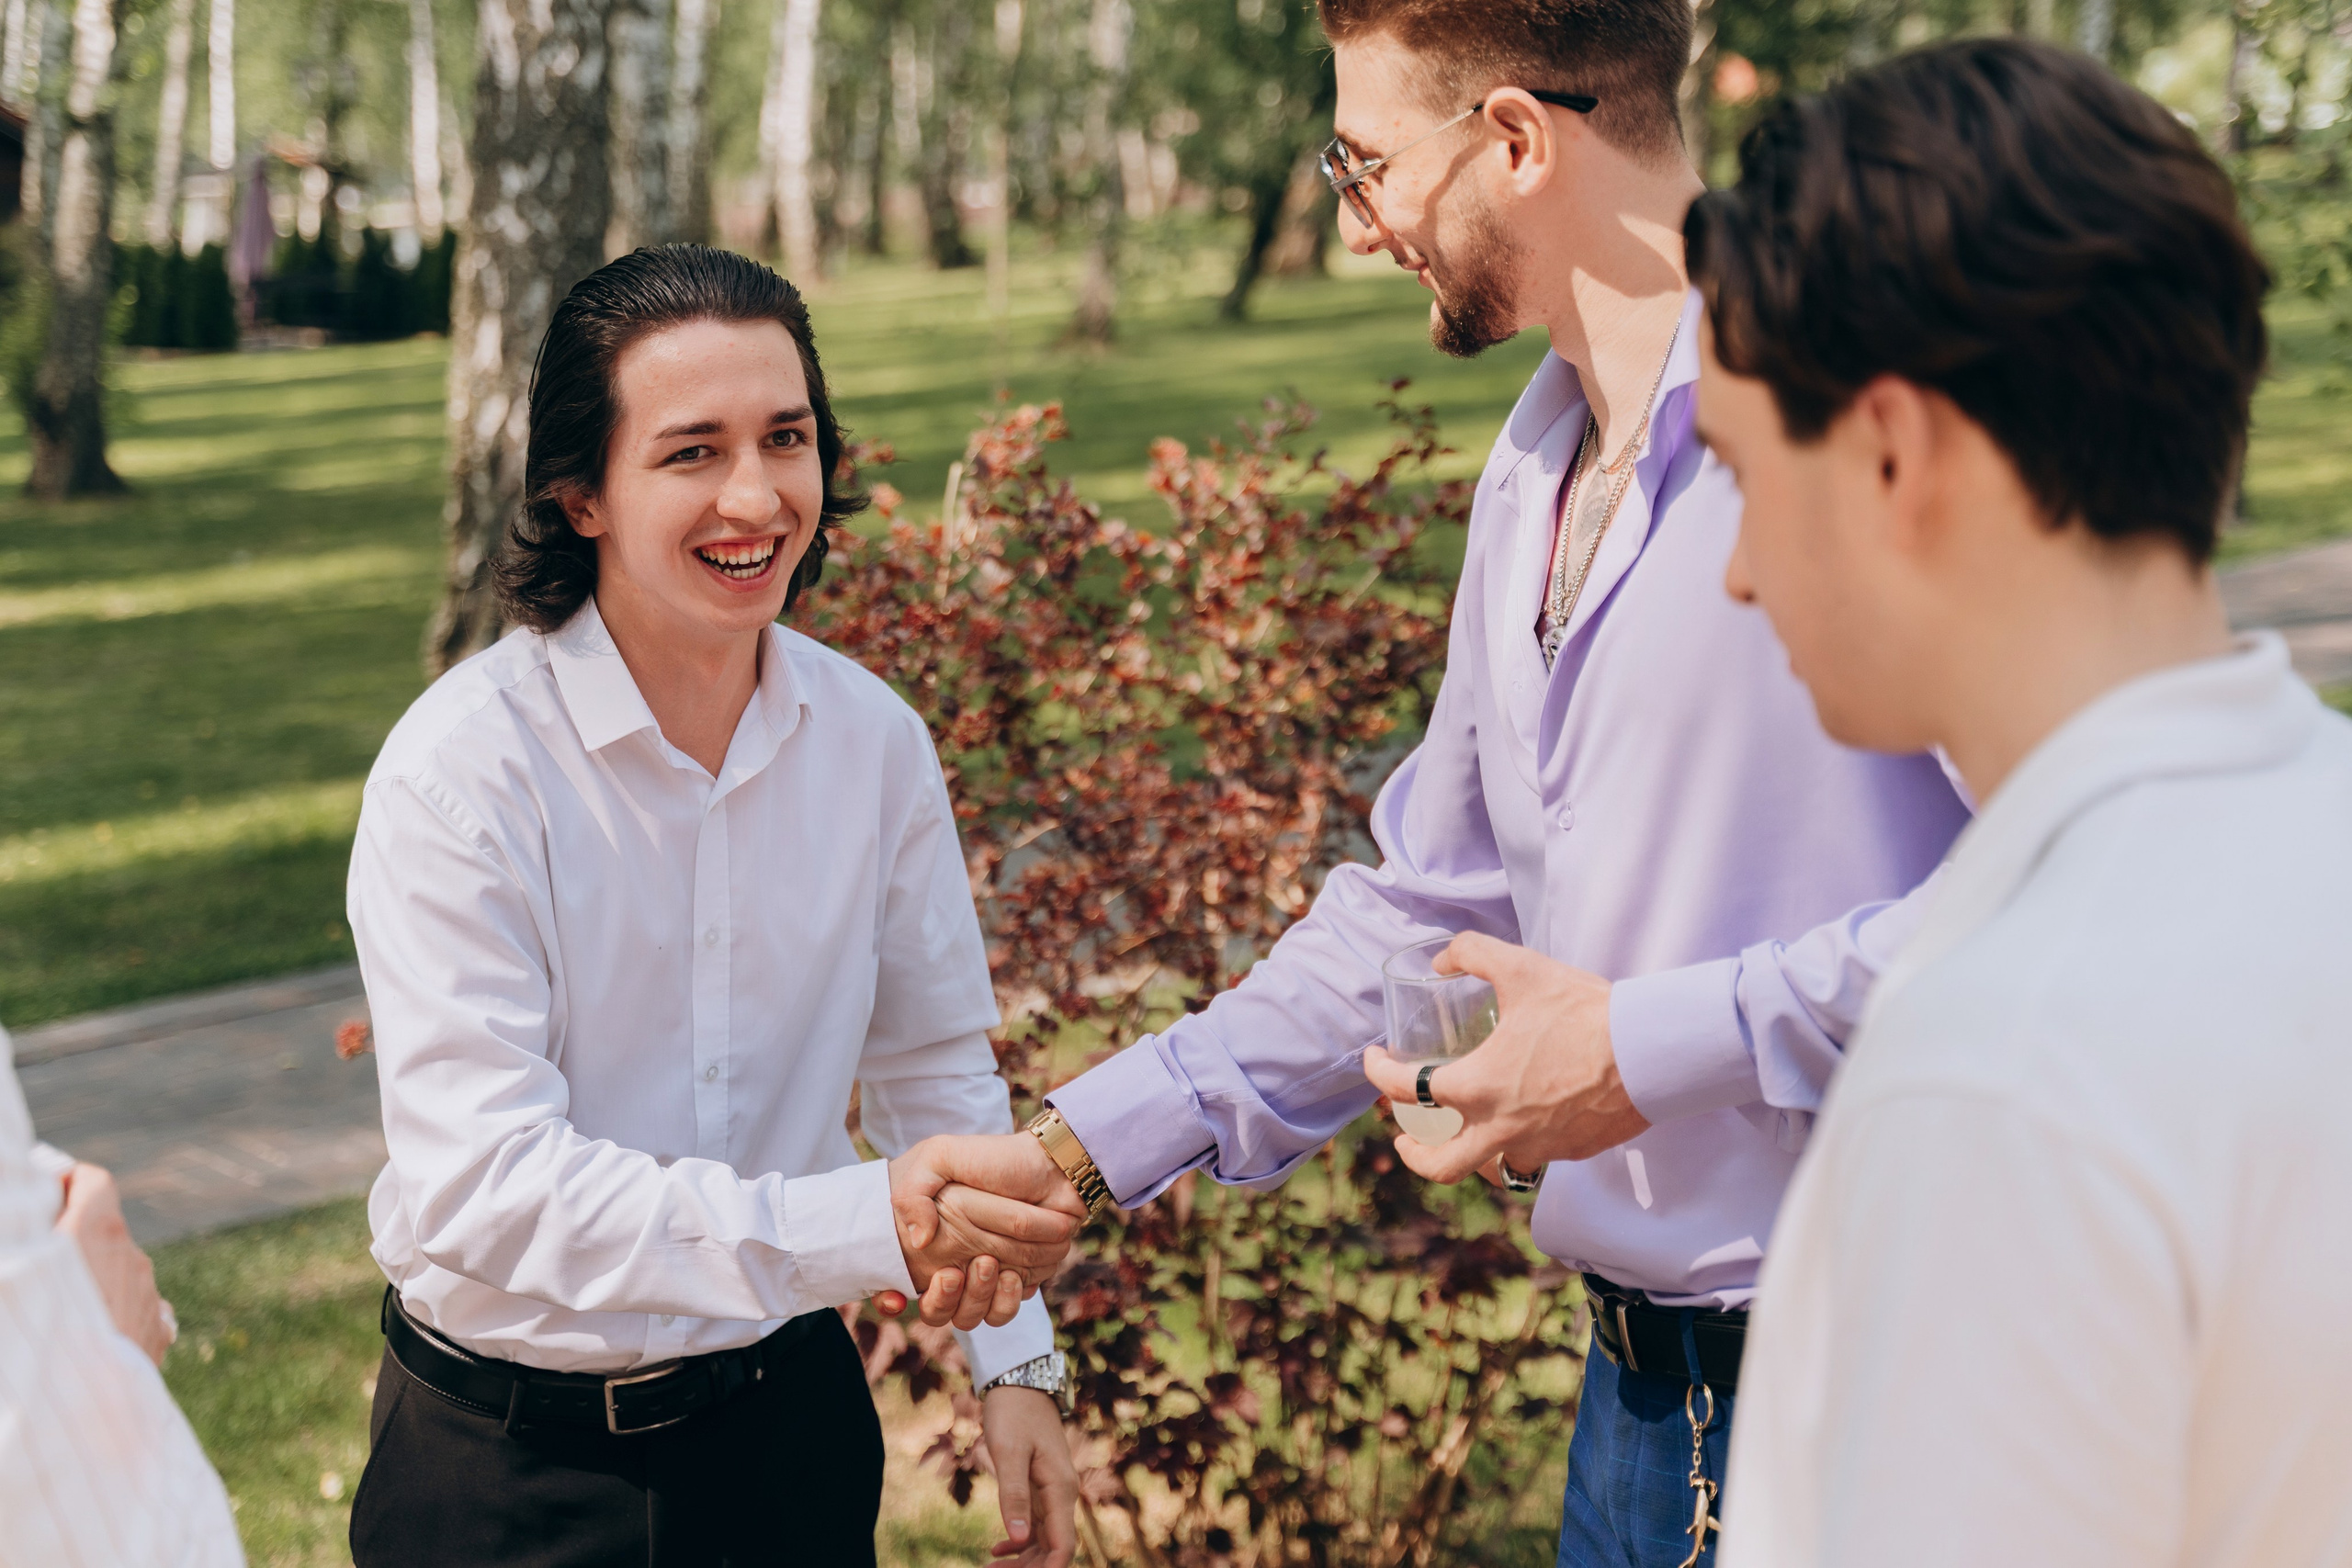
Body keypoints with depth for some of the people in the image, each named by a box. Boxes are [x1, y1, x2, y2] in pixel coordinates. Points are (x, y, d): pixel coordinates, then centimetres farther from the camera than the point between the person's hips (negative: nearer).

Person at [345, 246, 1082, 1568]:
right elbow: (479, 1186, -28)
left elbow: (936, 1061, 9)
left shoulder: (874, 739, -5)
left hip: (790, 1418, 4)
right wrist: (862, 1226, -37)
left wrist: (1015, 1359, 2)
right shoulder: (462, 767, -20)